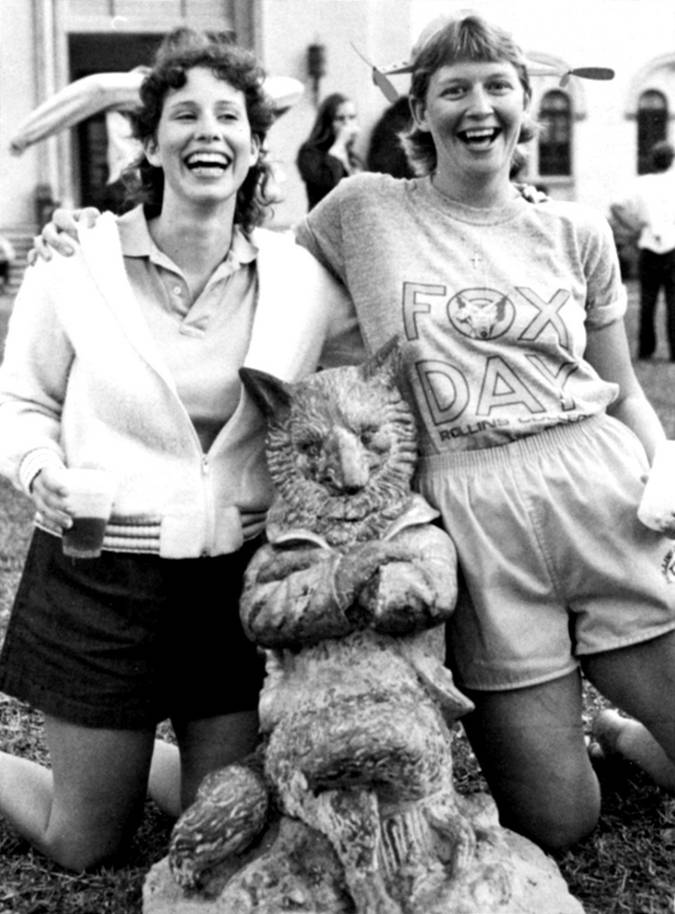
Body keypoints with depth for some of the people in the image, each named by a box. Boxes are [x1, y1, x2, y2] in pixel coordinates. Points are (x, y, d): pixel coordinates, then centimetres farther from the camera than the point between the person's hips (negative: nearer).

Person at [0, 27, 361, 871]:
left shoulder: (301, 280, -2)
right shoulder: (77, 260, -8)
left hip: (240, 576, 3)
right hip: (98, 576, -3)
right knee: (87, 848, 11)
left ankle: (118, 755, 42)